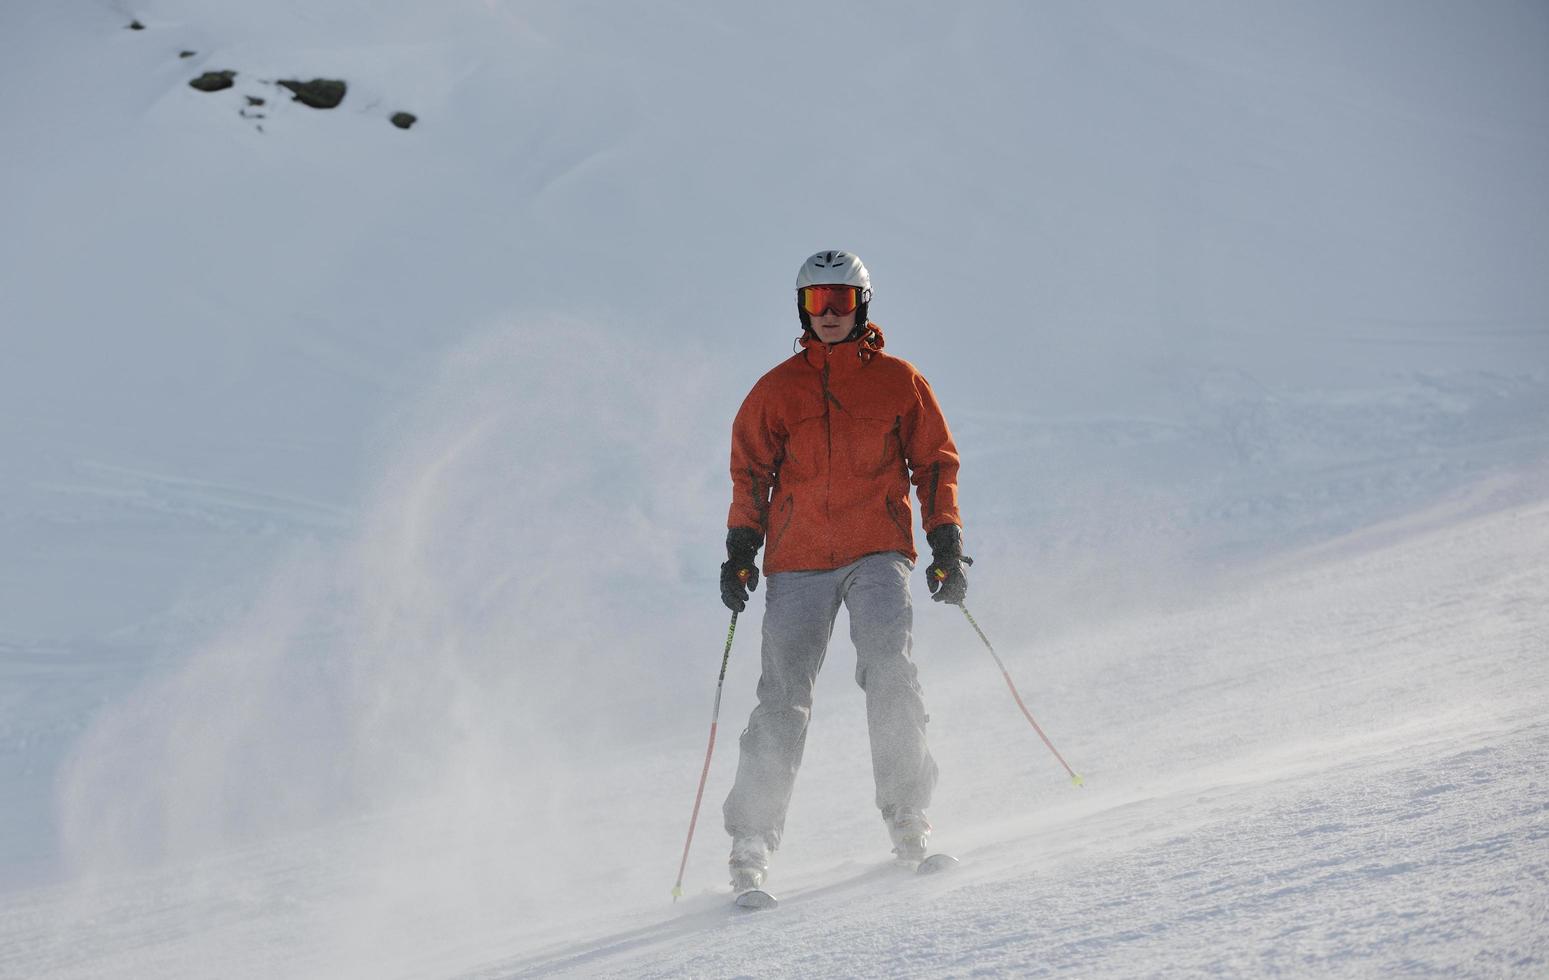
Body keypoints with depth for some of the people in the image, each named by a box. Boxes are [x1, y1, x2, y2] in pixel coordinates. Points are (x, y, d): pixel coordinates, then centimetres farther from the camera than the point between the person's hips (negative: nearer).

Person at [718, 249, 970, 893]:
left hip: (878, 554, -1)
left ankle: (909, 824, -14)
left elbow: (935, 463, 12)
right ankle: (750, 847, -3)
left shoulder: (898, 382, 10)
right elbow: (750, 474, 13)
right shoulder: (777, 390, 11)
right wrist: (740, 551, 1)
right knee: (783, 701, -5)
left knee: (889, 675, -20)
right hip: (798, 560, 1)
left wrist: (947, 547, 3)